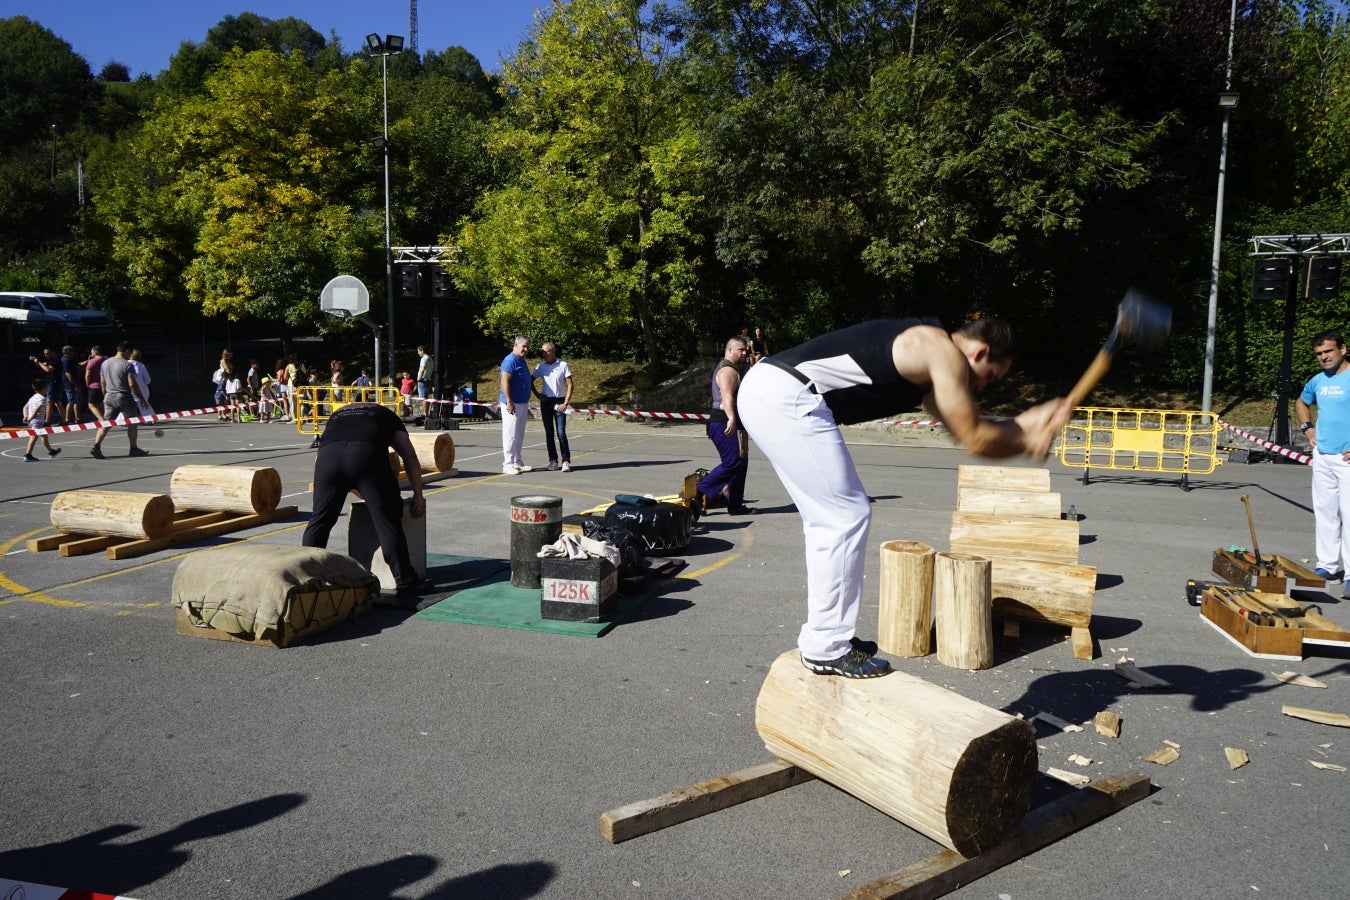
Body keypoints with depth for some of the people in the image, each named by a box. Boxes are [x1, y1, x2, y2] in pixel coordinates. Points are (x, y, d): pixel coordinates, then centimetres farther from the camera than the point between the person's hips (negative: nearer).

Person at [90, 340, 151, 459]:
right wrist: (141, 397, -8)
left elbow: (103, 383, 14)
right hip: (124, 397, -6)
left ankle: (96, 446, -11)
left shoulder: (105, 363, 8)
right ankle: (134, 449, 16)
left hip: (109, 397, 6)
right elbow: (132, 384, -17)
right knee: (131, 424, 9)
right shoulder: (127, 365, -13)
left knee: (105, 424, 4)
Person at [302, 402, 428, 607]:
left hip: (327, 454, 3)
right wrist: (418, 495, 28)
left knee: (320, 519, 17)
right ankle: (405, 583, 8)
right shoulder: (385, 415, 36)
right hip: (367, 455, -2)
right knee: (387, 520, 4)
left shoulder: (337, 415, 42)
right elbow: (410, 456, 26)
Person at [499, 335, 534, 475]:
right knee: (510, 434, -6)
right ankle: (508, 465, -3)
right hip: (512, 404, -9)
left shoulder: (522, 361, 16)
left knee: (519, 435, 13)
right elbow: (505, 382, -20)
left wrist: (526, 404, 24)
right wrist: (509, 402, -23)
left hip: (522, 403, 10)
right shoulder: (510, 361, -13)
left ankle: (517, 462, 21)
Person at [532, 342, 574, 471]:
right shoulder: (541, 367, 4)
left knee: (561, 433, -9)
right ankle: (553, 460, 14)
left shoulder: (563, 366, -5)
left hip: (559, 402, -4)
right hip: (546, 402, 4)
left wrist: (566, 403, -11)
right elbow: (530, 381, 16)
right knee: (549, 433, 6)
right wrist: (536, 394, 4)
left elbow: (570, 385, -5)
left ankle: (566, 461, -5)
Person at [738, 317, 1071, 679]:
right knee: (846, 518, -4)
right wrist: (1027, 442, 14)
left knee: (827, 519, 17)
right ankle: (826, 650, 5)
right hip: (787, 397, -11)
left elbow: (967, 428, 28)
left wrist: (1029, 421, 27)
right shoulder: (945, 353, -5)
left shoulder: (925, 357, 24)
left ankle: (822, 635, 26)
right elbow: (975, 440, -2)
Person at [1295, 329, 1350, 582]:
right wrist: (1307, 427, 15)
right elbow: (1301, 402, 31)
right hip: (1322, 457, 7)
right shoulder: (1317, 381, 10)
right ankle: (1328, 566, 21)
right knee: (1324, 513, 12)